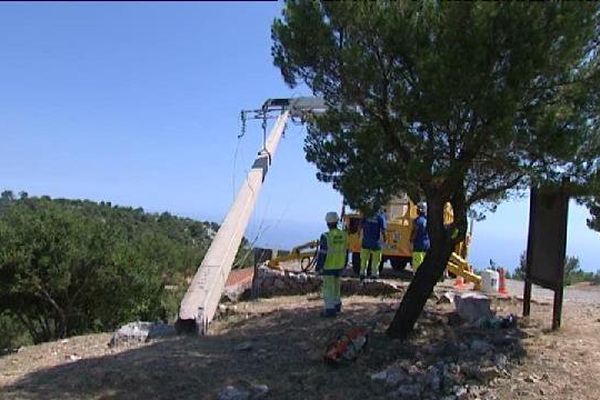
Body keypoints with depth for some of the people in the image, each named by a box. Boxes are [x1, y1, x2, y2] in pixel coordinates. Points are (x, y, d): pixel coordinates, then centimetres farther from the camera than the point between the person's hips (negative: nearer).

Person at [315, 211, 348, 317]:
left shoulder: (326, 237, -21)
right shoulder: (343, 235, -3)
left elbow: (322, 254, -19)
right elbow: (345, 252, 6)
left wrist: (318, 267, -9)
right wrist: (344, 264, 18)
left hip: (328, 266, -6)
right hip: (339, 266, 6)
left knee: (328, 288, 2)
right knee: (336, 285, 21)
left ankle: (330, 309, 3)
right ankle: (337, 305, 32)